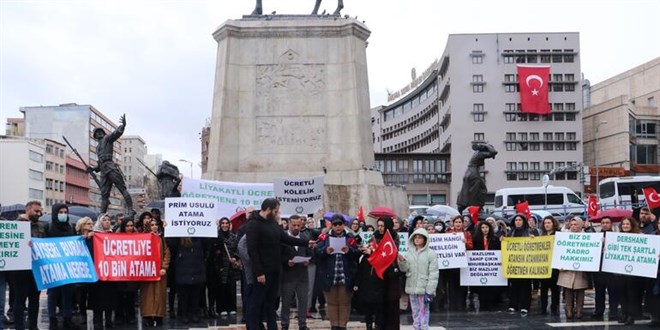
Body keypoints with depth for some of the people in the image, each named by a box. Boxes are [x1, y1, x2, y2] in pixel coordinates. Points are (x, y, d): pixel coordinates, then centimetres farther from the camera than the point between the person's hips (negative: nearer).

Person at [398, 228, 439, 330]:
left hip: (424, 288, -5)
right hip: (412, 287, 5)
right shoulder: (409, 253, 9)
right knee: (415, 311, 12)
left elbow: (433, 274, -9)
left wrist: (430, 291, -15)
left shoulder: (431, 254, -6)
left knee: (423, 311, -3)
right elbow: (405, 268, 4)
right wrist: (401, 261, -17)